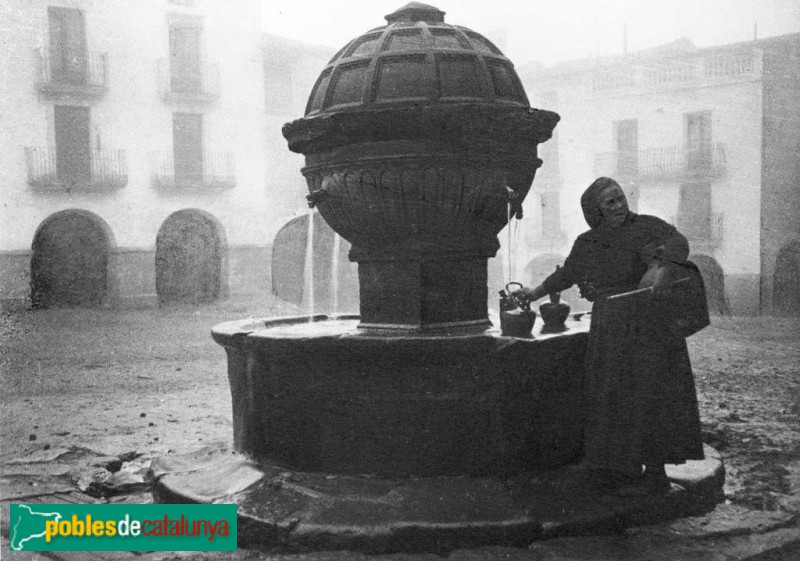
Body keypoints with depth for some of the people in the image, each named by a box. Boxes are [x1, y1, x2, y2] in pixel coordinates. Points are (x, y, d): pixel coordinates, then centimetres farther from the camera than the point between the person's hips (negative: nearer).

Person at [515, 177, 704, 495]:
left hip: (647, 326, -6)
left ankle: (656, 474, 6)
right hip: (608, 331, 6)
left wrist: (664, 270, -45)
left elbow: (677, 244, -26)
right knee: (611, 400, 11)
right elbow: (566, 275, 26)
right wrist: (535, 293, 33)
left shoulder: (646, 227, -7)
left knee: (647, 397, -4)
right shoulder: (587, 244, 10)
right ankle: (622, 469, 24)